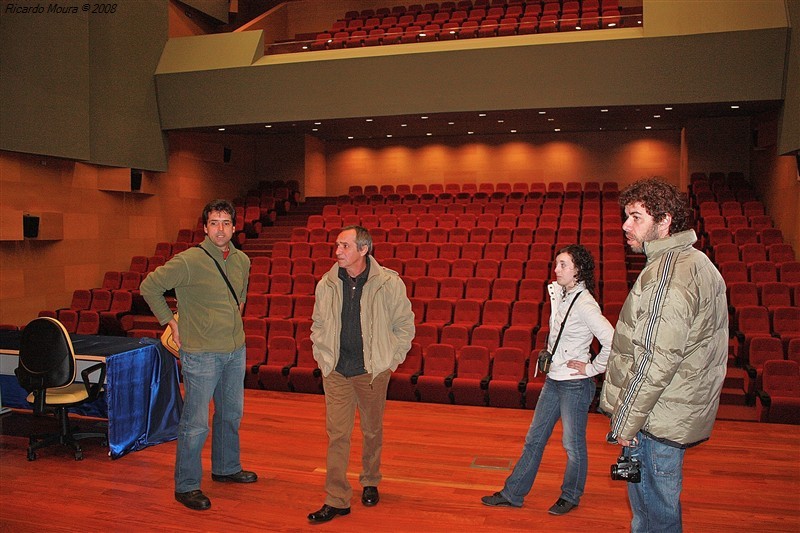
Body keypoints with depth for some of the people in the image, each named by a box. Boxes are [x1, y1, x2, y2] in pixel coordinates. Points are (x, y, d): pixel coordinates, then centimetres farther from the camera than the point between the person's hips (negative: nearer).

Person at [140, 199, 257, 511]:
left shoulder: (242, 261, 4)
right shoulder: (188, 261, -16)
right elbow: (149, 287, -8)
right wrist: (171, 322, -6)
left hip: (235, 351, 7)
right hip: (201, 353, -7)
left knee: (231, 414, 20)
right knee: (196, 423, 0)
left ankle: (226, 468, 38)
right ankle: (186, 486, 15)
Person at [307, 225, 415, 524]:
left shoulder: (389, 283, -10)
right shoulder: (327, 284, -1)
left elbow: (404, 325, 1)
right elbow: (318, 324, 13)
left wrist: (392, 360, -1)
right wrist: (323, 358, 6)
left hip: (373, 371, -2)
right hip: (336, 372, 2)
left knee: (373, 431, 14)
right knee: (337, 434, 2)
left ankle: (370, 482, 38)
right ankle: (336, 500, 10)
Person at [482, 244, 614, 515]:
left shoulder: (584, 303, -20)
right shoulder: (557, 293, 5)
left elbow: (612, 342, -28)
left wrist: (593, 368, -17)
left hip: (575, 384, -8)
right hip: (553, 379, 9)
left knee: (573, 444, 9)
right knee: (534, 438, 14)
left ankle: (570, 496, 29)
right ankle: (512, 493, 23)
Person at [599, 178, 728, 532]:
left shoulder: (669, 272, -21)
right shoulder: (694, 262, 12)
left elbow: (656, 360, -24)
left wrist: (625, 423, -16)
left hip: (656, 423, -10)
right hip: (677, 417, 10)